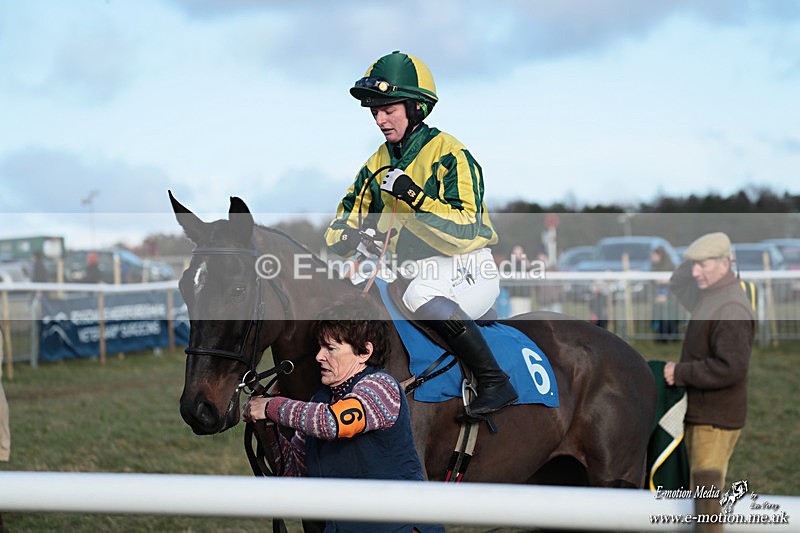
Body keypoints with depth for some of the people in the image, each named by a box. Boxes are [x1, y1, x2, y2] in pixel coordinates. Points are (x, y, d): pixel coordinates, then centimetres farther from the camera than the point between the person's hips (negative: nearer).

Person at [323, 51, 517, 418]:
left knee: (419, 293, -38)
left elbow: (466, 231, -20)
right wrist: (344, 241, -10)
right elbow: (348, 218, 14)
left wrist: (413, 195, -29)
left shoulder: (450, 154, -10)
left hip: (465, 271, -8)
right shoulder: (378, 164, 13)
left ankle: (495, 382, -30)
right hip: (407, 269, 8)